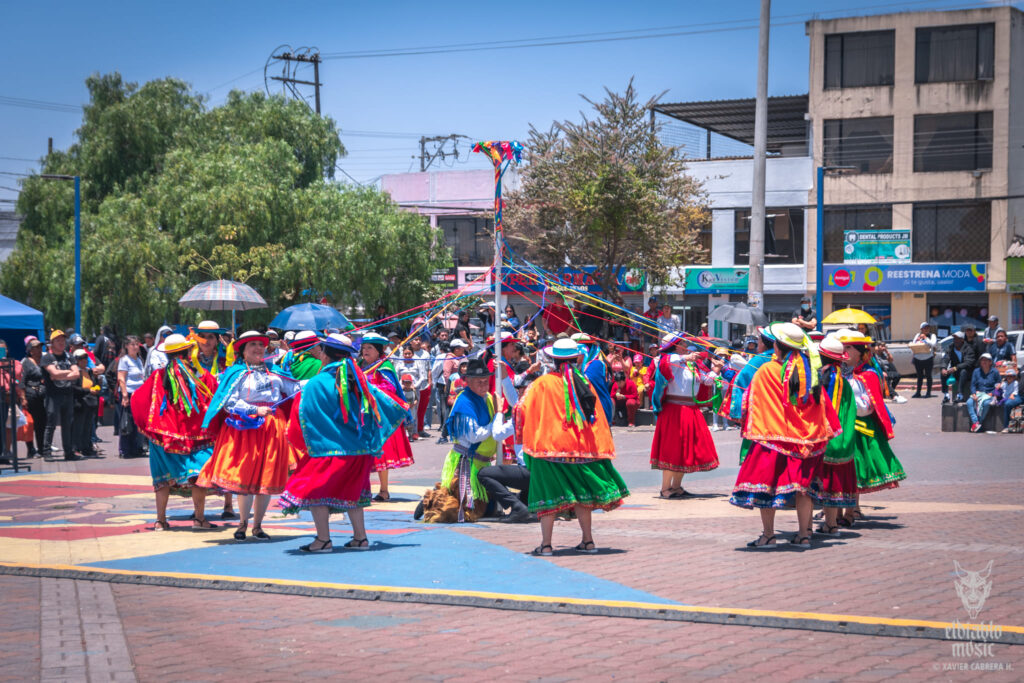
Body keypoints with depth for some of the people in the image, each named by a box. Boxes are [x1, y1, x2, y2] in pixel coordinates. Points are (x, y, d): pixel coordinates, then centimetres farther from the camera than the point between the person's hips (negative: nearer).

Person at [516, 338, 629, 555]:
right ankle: (588, 541, 15)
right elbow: (598, 417, 11)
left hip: (549, 445, -4)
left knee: (548, 495, 0)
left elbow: (522, 408, -2)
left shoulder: (543, 384, -5)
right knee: (581, 494, 14)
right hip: (581, 447, 4)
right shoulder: (584, 383, 5)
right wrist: (602, 448, 21)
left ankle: (546, 544, -3)